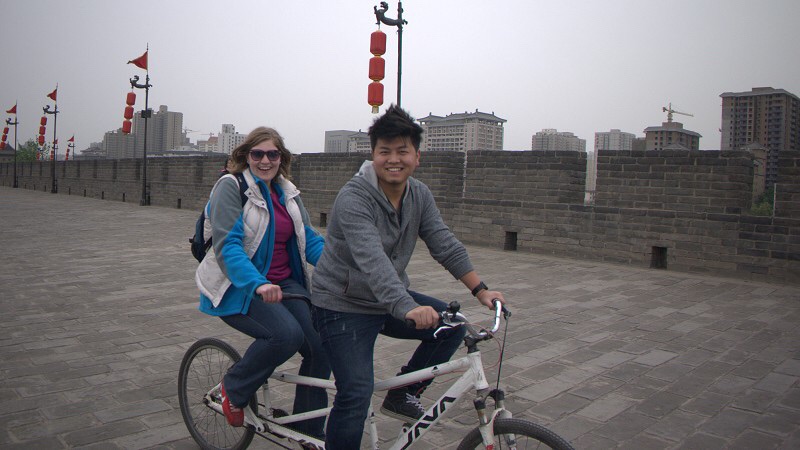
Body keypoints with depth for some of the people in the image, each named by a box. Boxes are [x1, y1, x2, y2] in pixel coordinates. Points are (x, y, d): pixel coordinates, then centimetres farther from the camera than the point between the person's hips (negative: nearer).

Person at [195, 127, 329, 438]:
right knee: (287, 333, -31)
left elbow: (309, 239, 6)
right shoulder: (231, 186, -8)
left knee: (321, 345, -11)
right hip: (238, 286, -6)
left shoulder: (287, 193, 12)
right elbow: (227, 246, -19)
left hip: (283, 283, 6)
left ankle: (310, 430, 10)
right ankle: (234, 389, -2)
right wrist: (258, 285, -35)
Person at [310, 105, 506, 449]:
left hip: (391, 301, 7)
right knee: (357, 394, -14)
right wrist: (407, 308, -50)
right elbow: (372, 260, -37)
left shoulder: (420, 195, 0)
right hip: (343, 306, -7)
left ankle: (403, 393, 9)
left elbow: (445, 245, 1)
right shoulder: (353, 198, -24)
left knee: (453, 325, -6)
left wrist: (480, 289, -7)